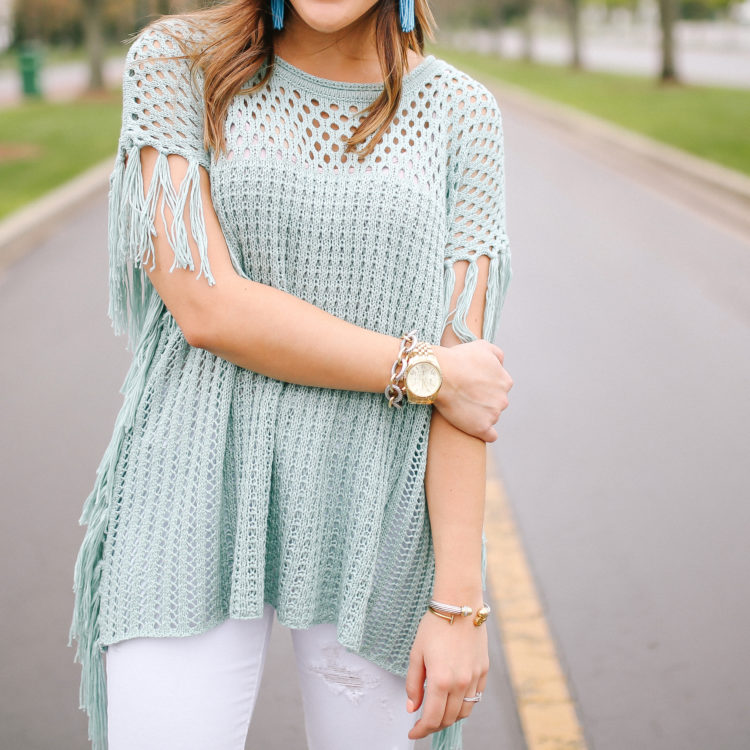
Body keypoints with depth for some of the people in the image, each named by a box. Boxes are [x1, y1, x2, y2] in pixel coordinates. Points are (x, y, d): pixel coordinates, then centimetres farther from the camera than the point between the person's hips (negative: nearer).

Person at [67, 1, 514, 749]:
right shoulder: (175, 60, -4)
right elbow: (207, 308, -14)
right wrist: (427, 373, -12)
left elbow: (463, 361, -5)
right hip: (199, 495, -1)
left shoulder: (460, 114, 0)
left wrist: (459, 600, -10)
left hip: (371, 516, 2)